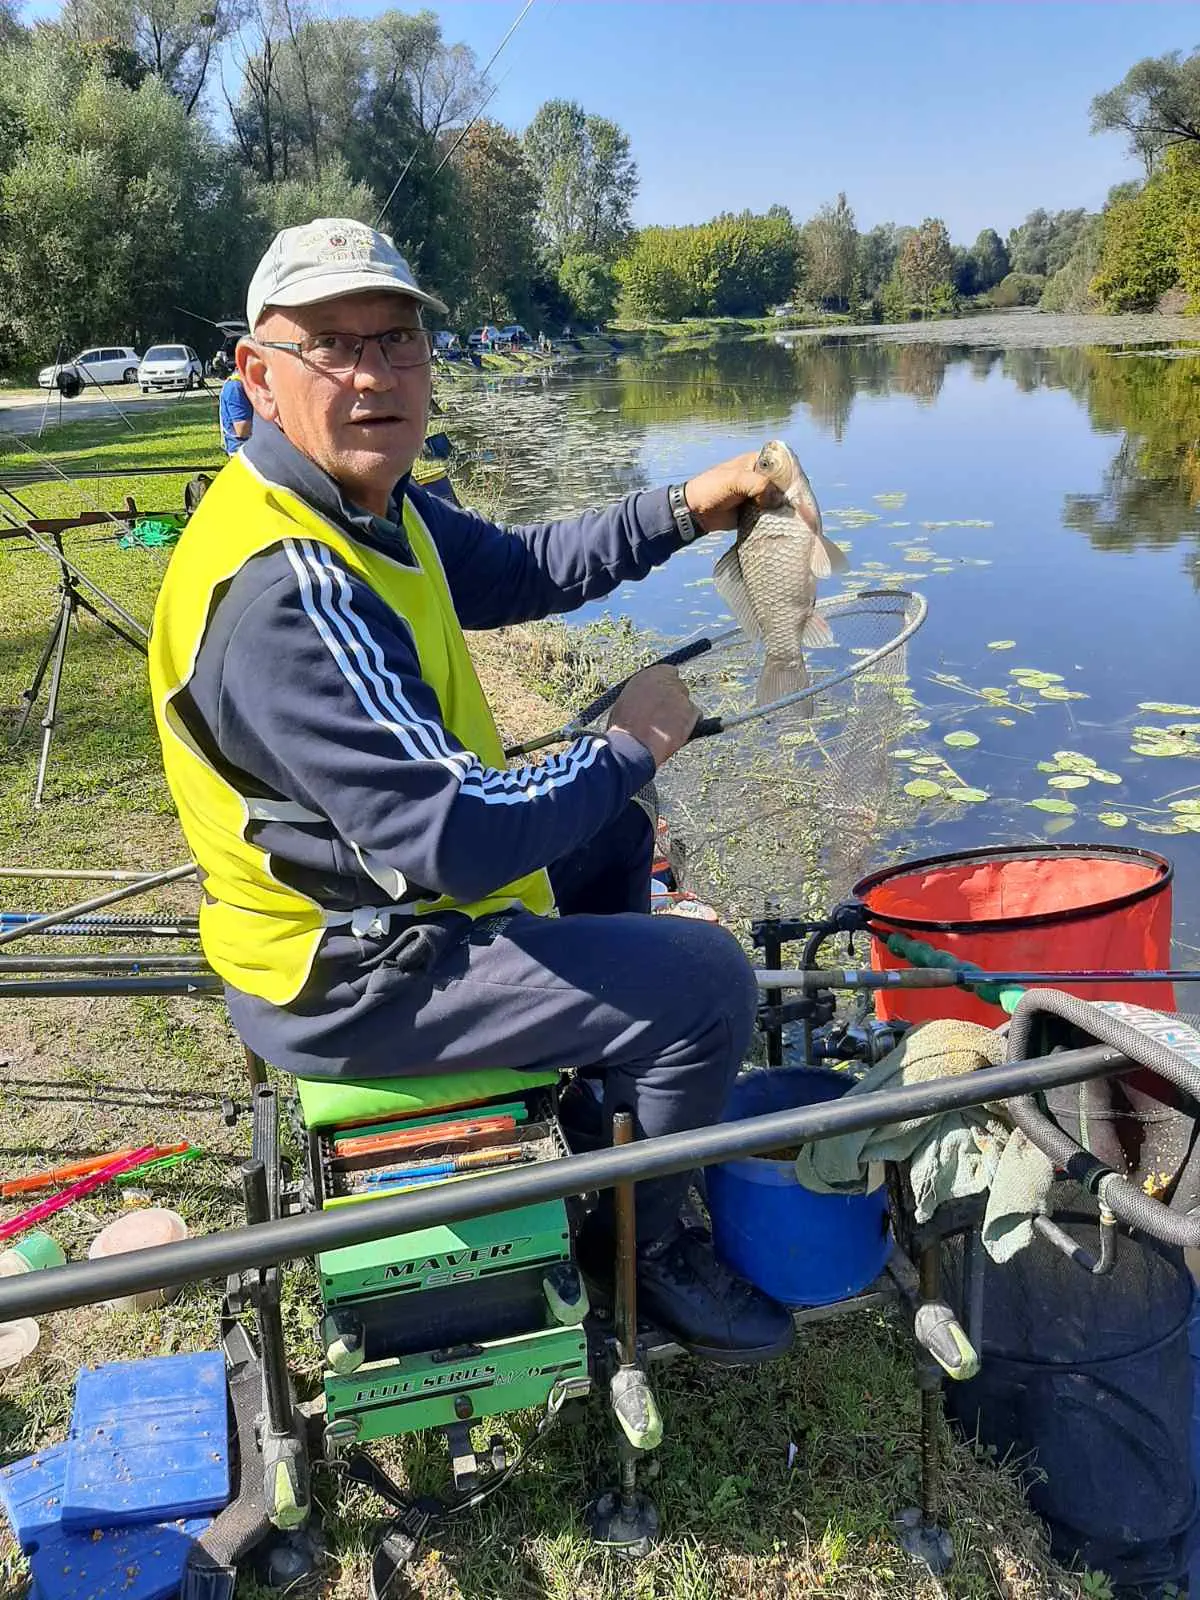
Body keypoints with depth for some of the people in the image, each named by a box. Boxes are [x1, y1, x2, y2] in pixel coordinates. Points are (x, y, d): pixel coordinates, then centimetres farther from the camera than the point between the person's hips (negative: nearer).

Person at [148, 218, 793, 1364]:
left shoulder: (367, 503, 1)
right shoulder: (288, 589, -31)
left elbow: (516, 568, 15)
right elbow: (460, 840, -35)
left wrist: (681, 512, 3)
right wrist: (630, 746, -19)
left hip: (369, 890, 10)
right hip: (340, 983, -10)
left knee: (613, 837, 27)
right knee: (706, 978, -9)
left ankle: (585, 1101, 42)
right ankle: (642, 1249, 18)